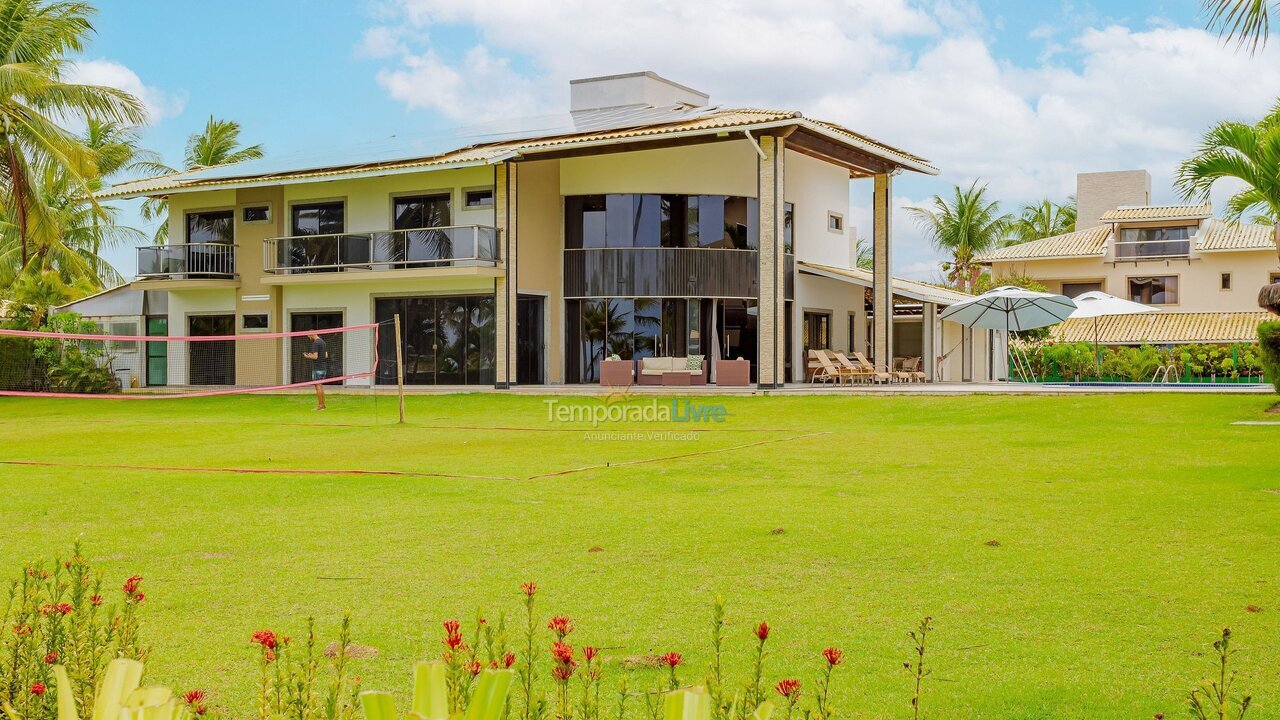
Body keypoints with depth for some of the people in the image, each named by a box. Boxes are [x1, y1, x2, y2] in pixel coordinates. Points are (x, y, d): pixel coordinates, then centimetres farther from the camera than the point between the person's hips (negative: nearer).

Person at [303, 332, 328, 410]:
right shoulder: (323, 342, 14)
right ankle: (323, 404, 13)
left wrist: (307, 356, -2)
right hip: (323, 368, 9)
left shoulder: (315, 343, -14)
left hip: (317, 368, -9)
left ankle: (320, 405, -6)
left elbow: (315, 357, -20)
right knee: (320, 386, 13)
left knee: (318, 386, -5)